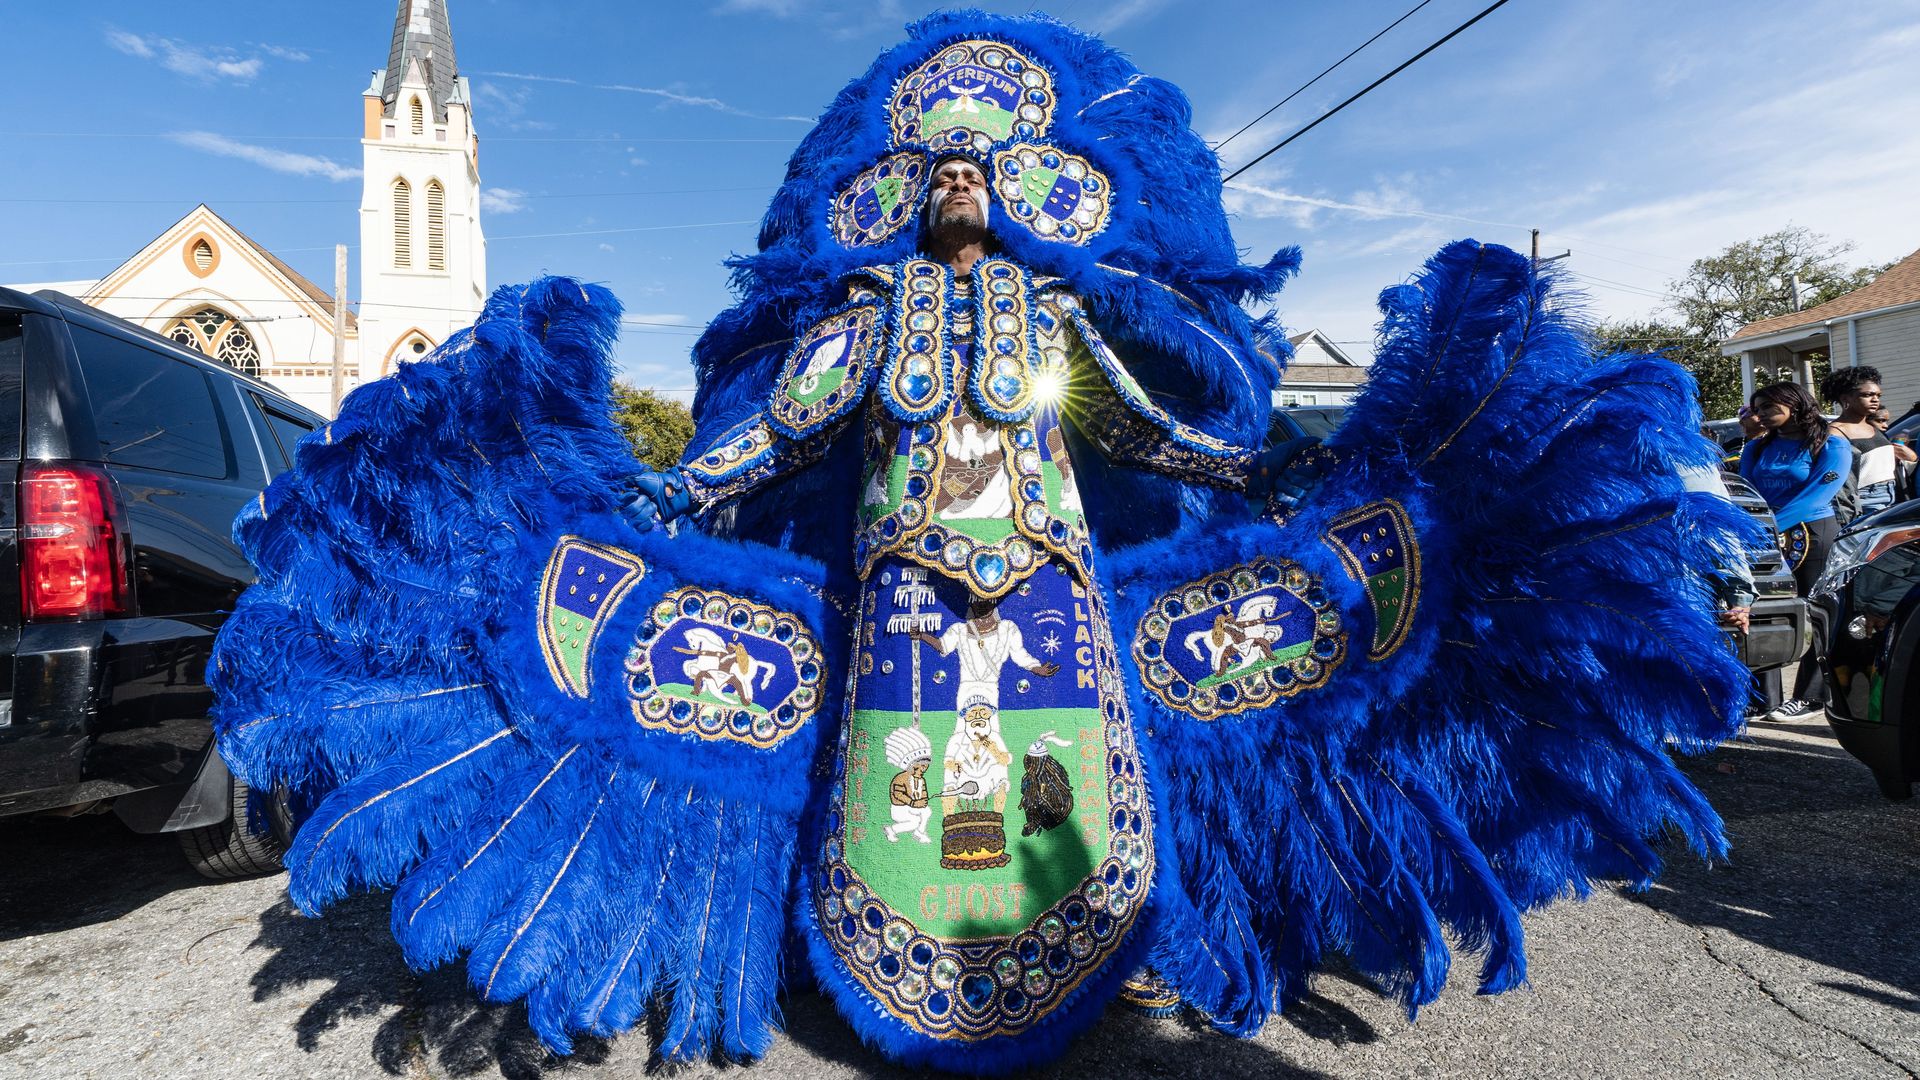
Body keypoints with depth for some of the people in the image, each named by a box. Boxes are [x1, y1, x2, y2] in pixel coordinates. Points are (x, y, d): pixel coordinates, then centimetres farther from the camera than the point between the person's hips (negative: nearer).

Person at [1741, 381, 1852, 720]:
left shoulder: (1831, 444, 0)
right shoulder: (1757, 448, 16)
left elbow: (1818, 494, -12)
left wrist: (1772, 525, -22)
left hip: (1812, 534, -5)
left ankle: (1810, 696, 3)